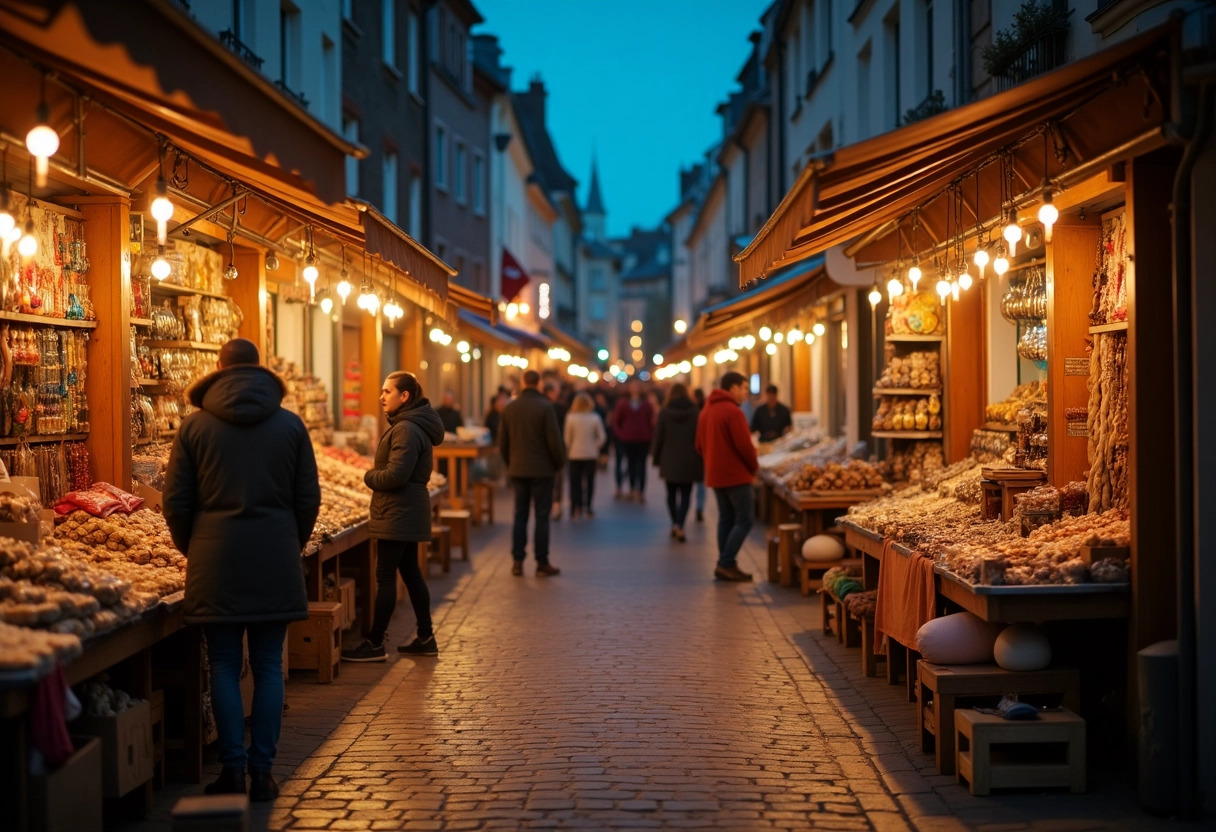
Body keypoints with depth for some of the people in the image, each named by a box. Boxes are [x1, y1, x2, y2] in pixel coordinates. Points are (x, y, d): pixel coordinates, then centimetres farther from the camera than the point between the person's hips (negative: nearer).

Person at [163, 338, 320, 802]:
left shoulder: (195, 425, 2)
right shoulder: (290, 424, 5)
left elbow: (176, 501, 2)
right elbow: (308, 499, 5)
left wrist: (192, 549, 17)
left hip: (216, 559, -1)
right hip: (276, 561, 1)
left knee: (224, 666, 5)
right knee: (268, 666, 6)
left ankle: (233, 771, 4)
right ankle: (261, 772, 6)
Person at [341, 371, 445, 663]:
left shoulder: (406, 429, -19)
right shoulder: (412, 424, 14)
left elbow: (395, 475, -25)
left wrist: (369, 476, -7)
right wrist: (375, 475, 6)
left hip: (397, 515, -11)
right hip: (407, 513, 11)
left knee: (385, 577, -5)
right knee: (410, 571, 15)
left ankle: (374, 644, -1)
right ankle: (425, 638, 21)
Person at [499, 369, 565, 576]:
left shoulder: (510, 407, 3)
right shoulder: (545, 406, -12)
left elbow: (502, 442, 7)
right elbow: (554, 440, -13)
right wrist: (559, 463, 2)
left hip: (518, 470, 4)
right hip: (542, 469, -4)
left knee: (520, 515, 10)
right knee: (542, 516, 1)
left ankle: (517, 562, 8)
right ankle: (542, 563, 3)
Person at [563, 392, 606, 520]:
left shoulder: (571, 418, -8)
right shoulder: (595, 418, -5)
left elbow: (567, 437, -3)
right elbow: (601, 436, -4)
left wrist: (568, 449, 13)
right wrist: (594, 446, 11)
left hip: (575, 453, -1)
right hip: (591, 454, 1)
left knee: (575, 482, 5)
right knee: (589, 481, 11)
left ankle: (576, 509, -2)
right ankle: (589, 507, 12)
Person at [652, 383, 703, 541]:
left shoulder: (664, 413, -4)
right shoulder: (694, 413, -4)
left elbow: (658, 438, -1)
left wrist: (657, 459, 8)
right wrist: (701, 461, 6)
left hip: (669, 461, 0)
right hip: (688, 462, 0)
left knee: (671, 493, 16)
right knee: (685, 495, 2)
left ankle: (675, 524, 19)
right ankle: (679, 525, -14)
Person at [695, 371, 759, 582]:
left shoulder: (706, 412, 12)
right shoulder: (733, 411, -16)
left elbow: (700, 446, 17)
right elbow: (744, 445, -19)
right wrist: (754, 466, -3)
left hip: (715, 475, 9)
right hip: (736, 475, -9)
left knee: (726, 519, 13)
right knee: (743, 520, -4)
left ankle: (725, 566, 12)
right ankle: (726, 563, -10)